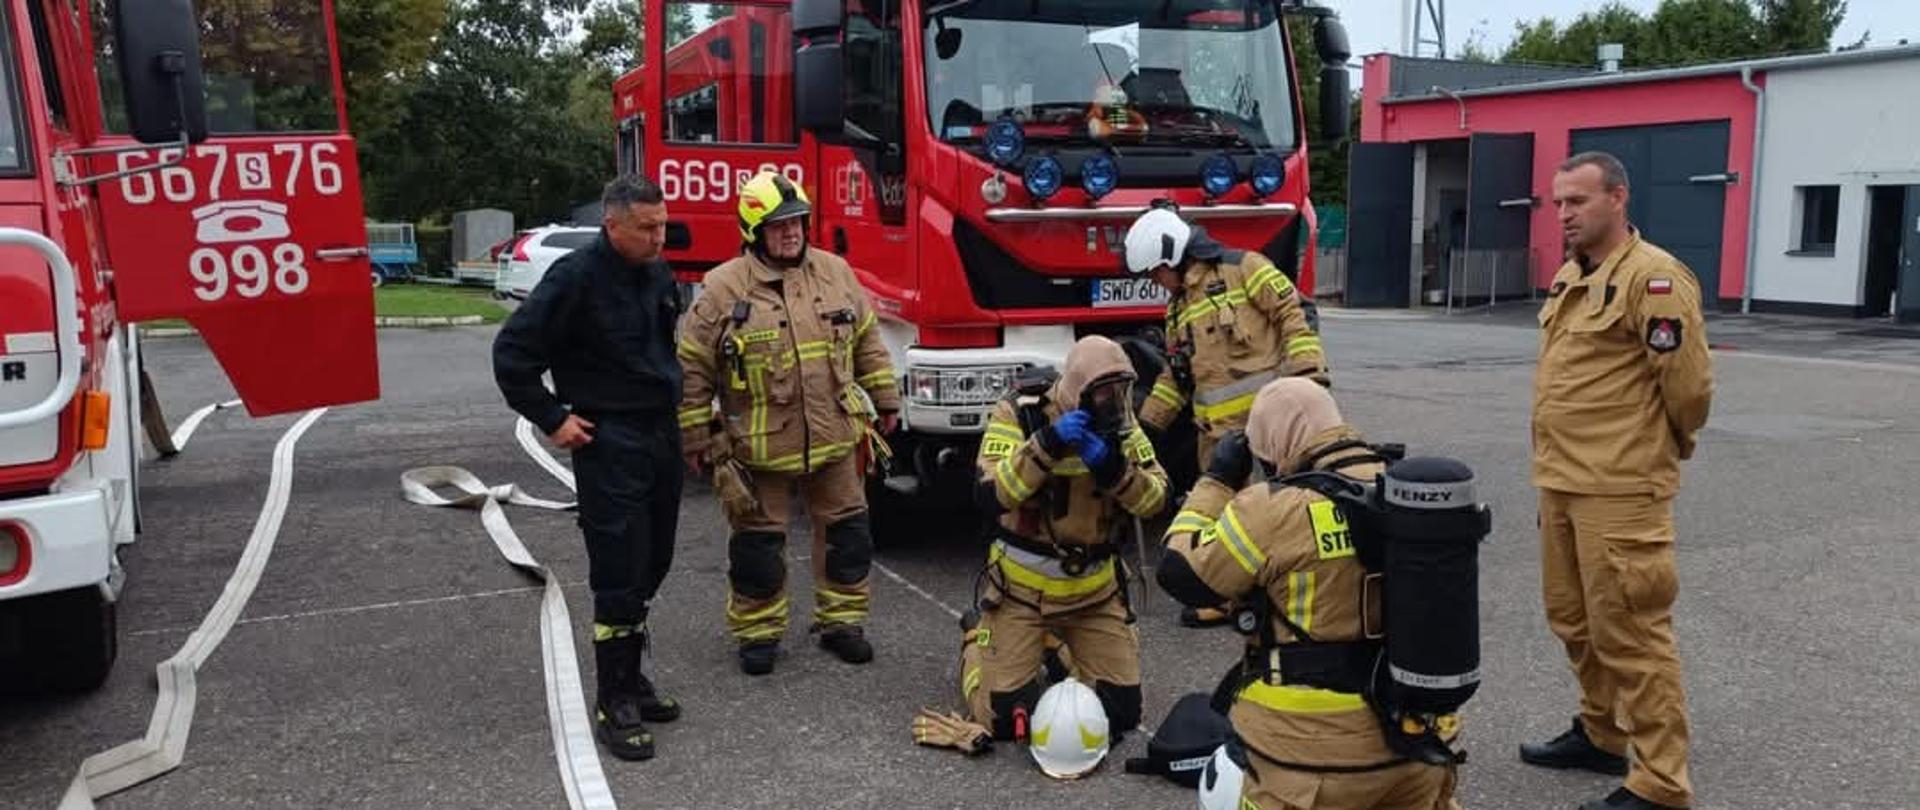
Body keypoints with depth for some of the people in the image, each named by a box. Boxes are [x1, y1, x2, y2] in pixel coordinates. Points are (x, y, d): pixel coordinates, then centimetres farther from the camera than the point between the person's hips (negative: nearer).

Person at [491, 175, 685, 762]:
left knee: (652, 566, 14)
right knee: (619, 575, -5)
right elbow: (512, 351, -13)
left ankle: (630, 675, 29)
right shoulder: (576, 277, -14)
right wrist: (552, 419, -12)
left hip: (662, 437, 8)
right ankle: (615, 703, 5)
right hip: (609, 444, -7)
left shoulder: (659, 275, 9)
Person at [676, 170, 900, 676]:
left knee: (848, 533, 11)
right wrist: (696, 440, -3)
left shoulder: (835, 273, 3)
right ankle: (758, 632, 24)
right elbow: (693, 369, -4)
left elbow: (867, 343, 13)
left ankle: (840, 621, 28)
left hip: (835, 439, 3)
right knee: (758, 544, 7)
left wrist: (885, 401, 13)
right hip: (758, 446, -3)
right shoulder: (723, 288, -9)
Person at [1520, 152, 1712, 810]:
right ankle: (1601, 736, 36)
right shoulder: (1570, 277, 15)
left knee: (1630, 633, -4)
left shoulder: (1653, 277, -14)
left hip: (1618, 491, -9)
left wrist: (1661, 451, 4)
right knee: (1575, 620, 19)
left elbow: (1689, 384, -12)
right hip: (1561, 482, 9)